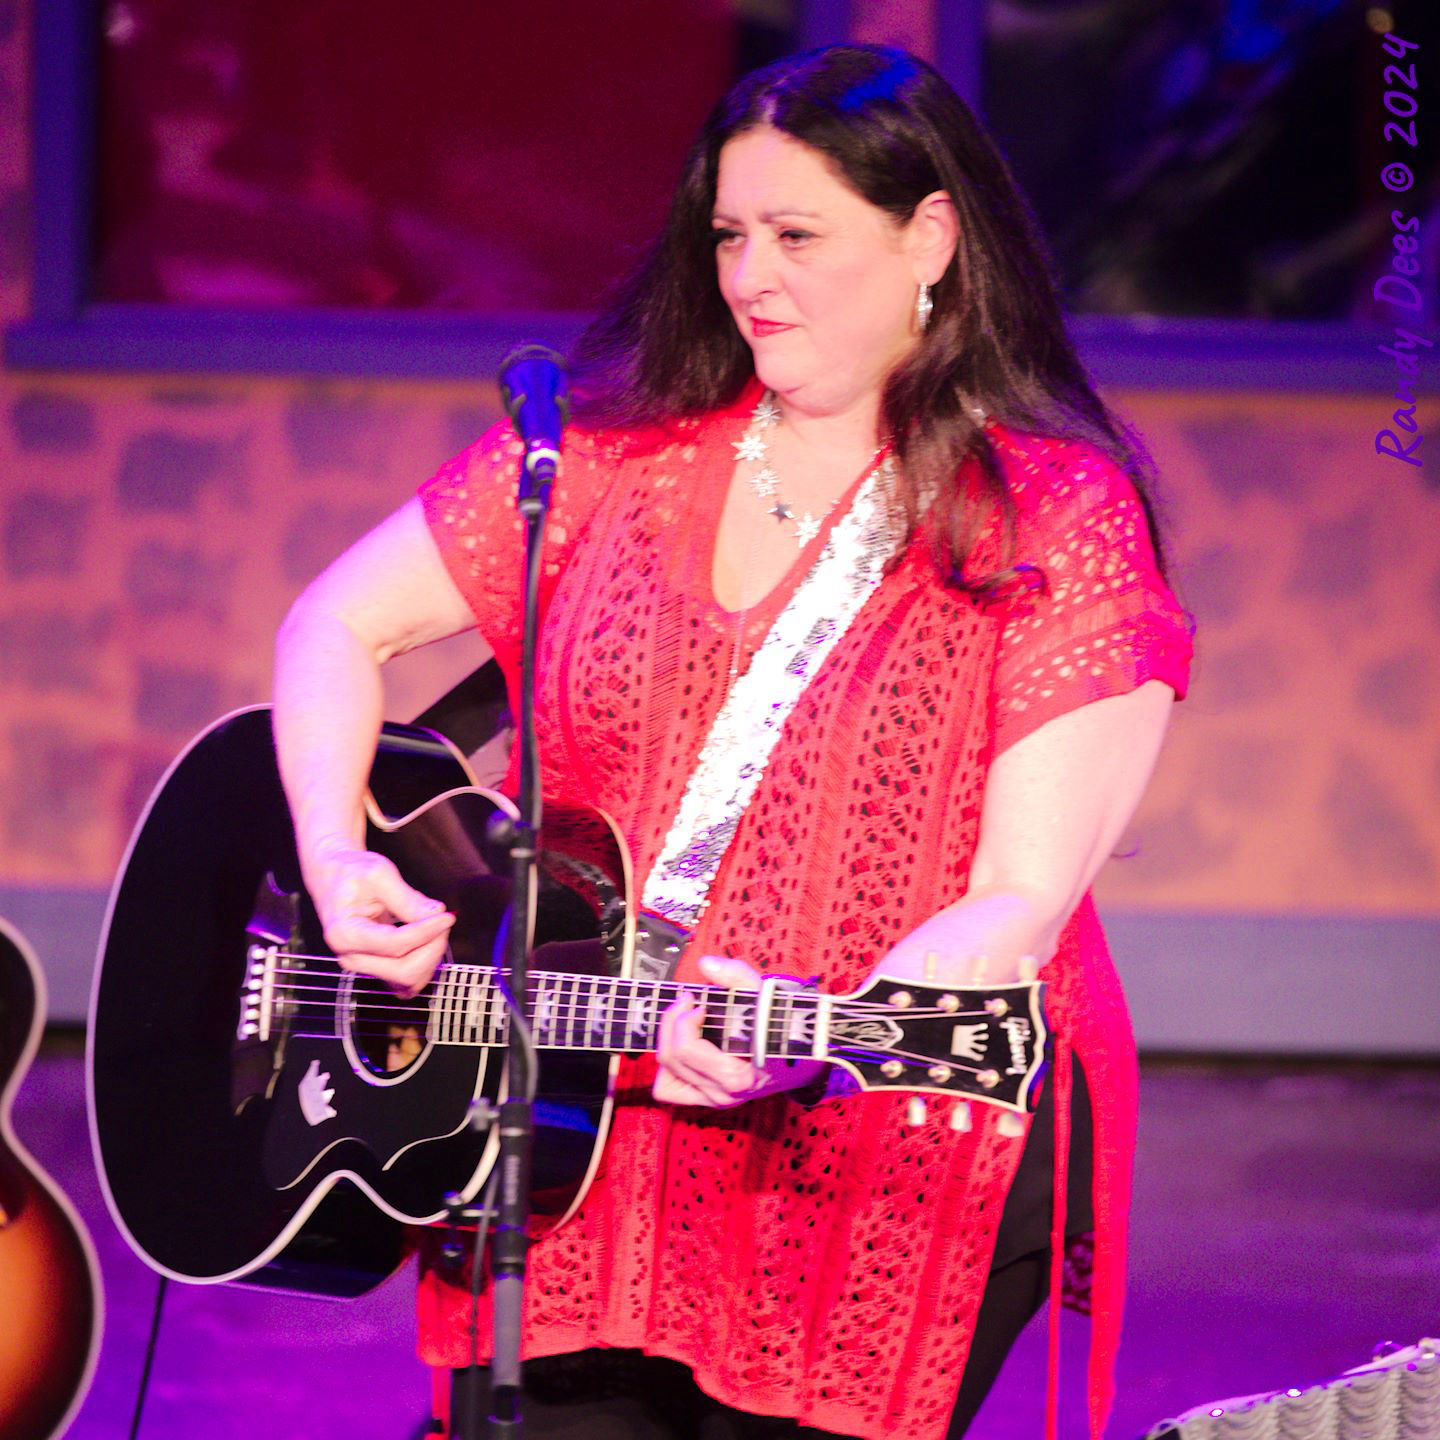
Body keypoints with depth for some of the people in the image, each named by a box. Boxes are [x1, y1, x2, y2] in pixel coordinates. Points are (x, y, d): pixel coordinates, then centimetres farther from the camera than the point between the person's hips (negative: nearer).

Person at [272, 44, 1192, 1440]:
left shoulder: (1056, 523, -3)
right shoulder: (620, 451, 8)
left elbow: (1021, 905, -10)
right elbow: (338, 626, 13)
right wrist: (337, 862, -4)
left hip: (889, 1152, -3)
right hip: (579, 1122, 3)